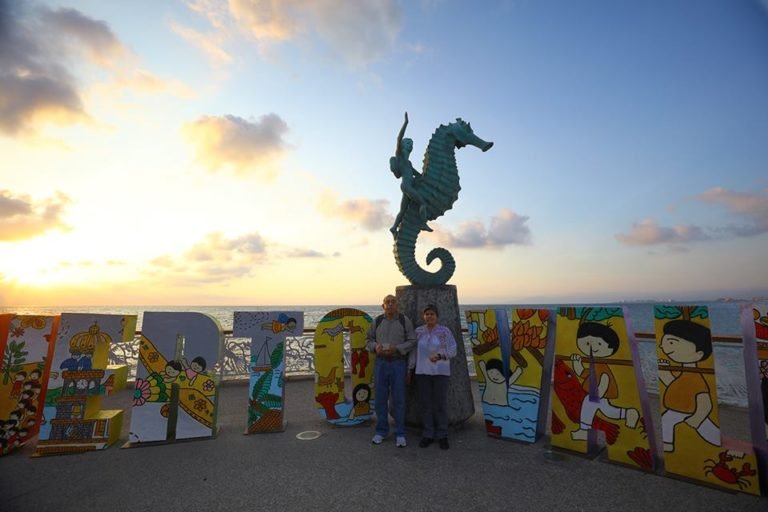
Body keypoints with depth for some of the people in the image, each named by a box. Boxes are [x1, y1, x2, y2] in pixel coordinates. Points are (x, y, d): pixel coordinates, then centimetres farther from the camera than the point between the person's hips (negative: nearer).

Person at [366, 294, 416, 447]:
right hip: (380, 362, 3)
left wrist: (396, 348, -18)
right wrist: (375, 347, -9)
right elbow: (369, 339, 11)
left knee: (399, 398, 3)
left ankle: (400, 434, 16)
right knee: (380, 397, 9)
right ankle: (381, 431, 25)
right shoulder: (377, 321, 5)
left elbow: (412, 341, -6)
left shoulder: (405, 321, -3)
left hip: (398, 363, -3)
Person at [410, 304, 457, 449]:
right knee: (425, 404, 7)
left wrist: (440, 355, -19)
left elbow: (452, 350, -3)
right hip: (422, 372, 2)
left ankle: (442, 435, 20)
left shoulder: (445, 331, -4)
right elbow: (413, 352, 7)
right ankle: (428, 435, 21)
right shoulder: (418, 331, 3)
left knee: (441, 404, 4)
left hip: (440, 372, -2)